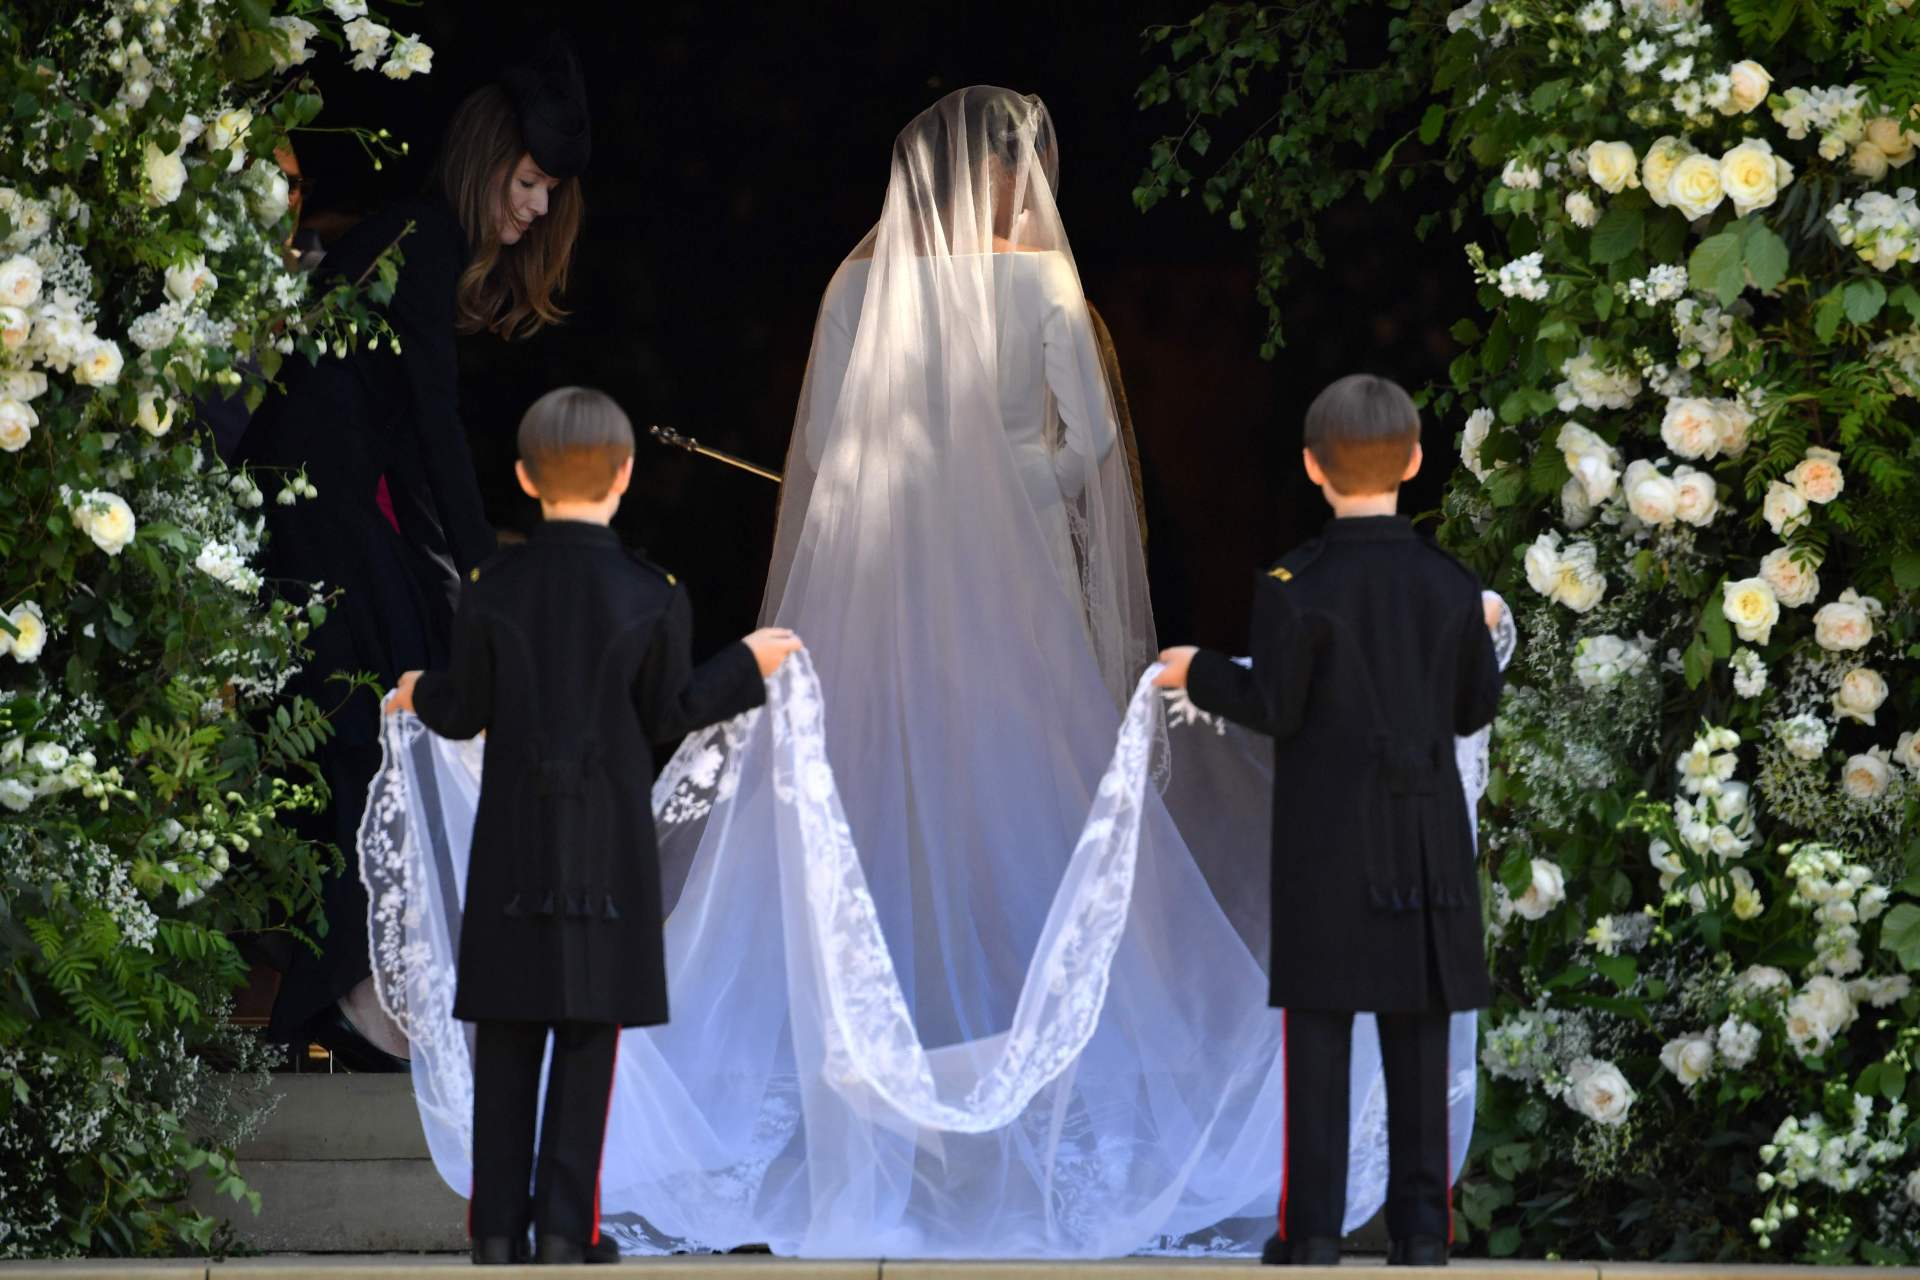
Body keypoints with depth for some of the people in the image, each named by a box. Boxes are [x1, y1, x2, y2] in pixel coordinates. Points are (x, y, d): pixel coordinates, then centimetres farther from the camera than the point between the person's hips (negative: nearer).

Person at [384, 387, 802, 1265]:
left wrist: (422, 696, 25)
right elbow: (666, 715, 1)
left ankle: (498, 1226, 3)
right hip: (610, 842, -1)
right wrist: (746, 666, 16)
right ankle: (564, 1223, -2)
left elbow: (467, 712, 1)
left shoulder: (492, 589, -4)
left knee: (506, 1041, 6)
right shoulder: (653, 598, -7)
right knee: (589, 1036, 3)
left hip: (514, 838, 1)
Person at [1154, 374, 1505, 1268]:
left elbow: (1273, 707, -9)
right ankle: (1421, 1220, 5)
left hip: (1325, 834, -3)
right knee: (1417, 1028, 5)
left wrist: (1199, 674, 9)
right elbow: (1473, 709, 8)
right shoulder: (1449, 587, 1)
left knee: (1318, 1024, 0)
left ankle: (1314, 1228, -1)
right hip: (1425, 834, 3)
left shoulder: (1297, 585, -10)